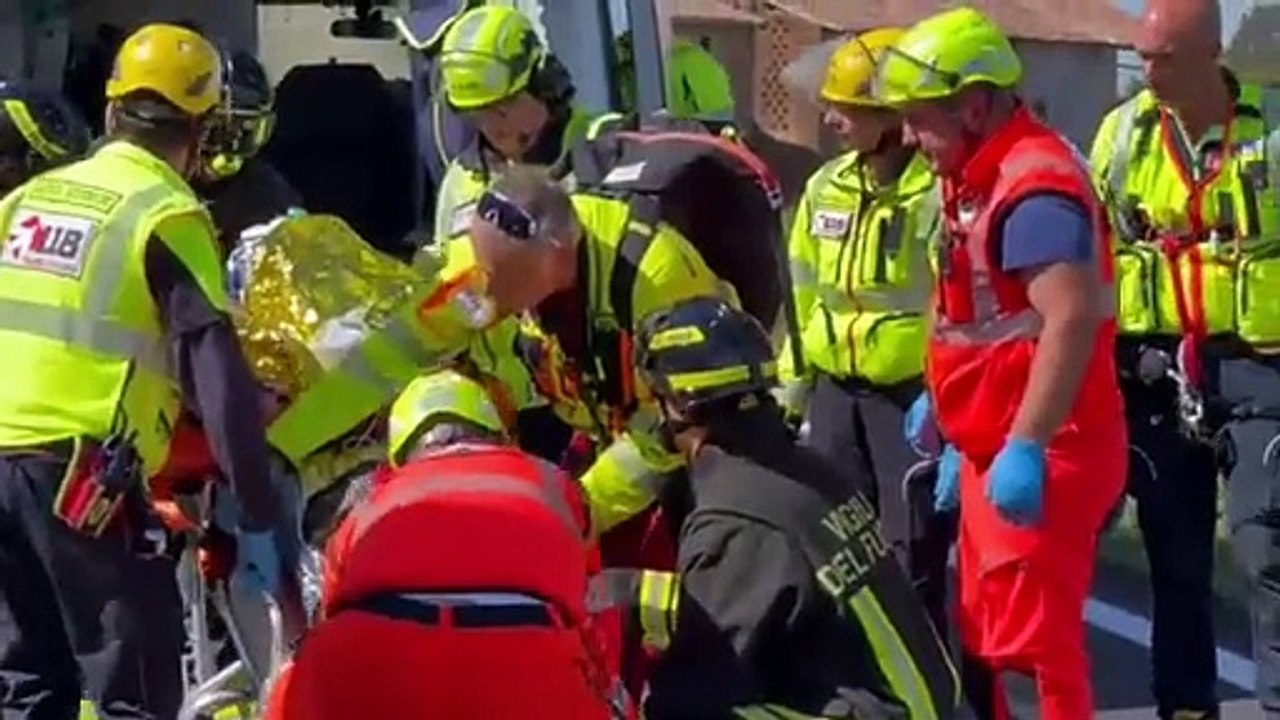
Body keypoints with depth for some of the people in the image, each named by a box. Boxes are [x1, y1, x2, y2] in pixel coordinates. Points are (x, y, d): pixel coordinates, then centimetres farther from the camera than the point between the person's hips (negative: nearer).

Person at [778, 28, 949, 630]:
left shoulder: (937, 194, -15)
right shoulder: (825, 188, 7)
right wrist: (793, 382, 17)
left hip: (912, 395, -7)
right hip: (836, 392, 7)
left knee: (914, 554, 0)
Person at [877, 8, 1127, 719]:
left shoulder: (1033, 186, -20)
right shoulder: (988, 176, 13)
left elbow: (1072, 319, -30)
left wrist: (1025, 448, -31)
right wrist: (951, 413, 26)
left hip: (1035, 459, -11)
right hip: (994, 450, 11)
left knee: (1035, 637, -7)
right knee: (982, 634, 19)